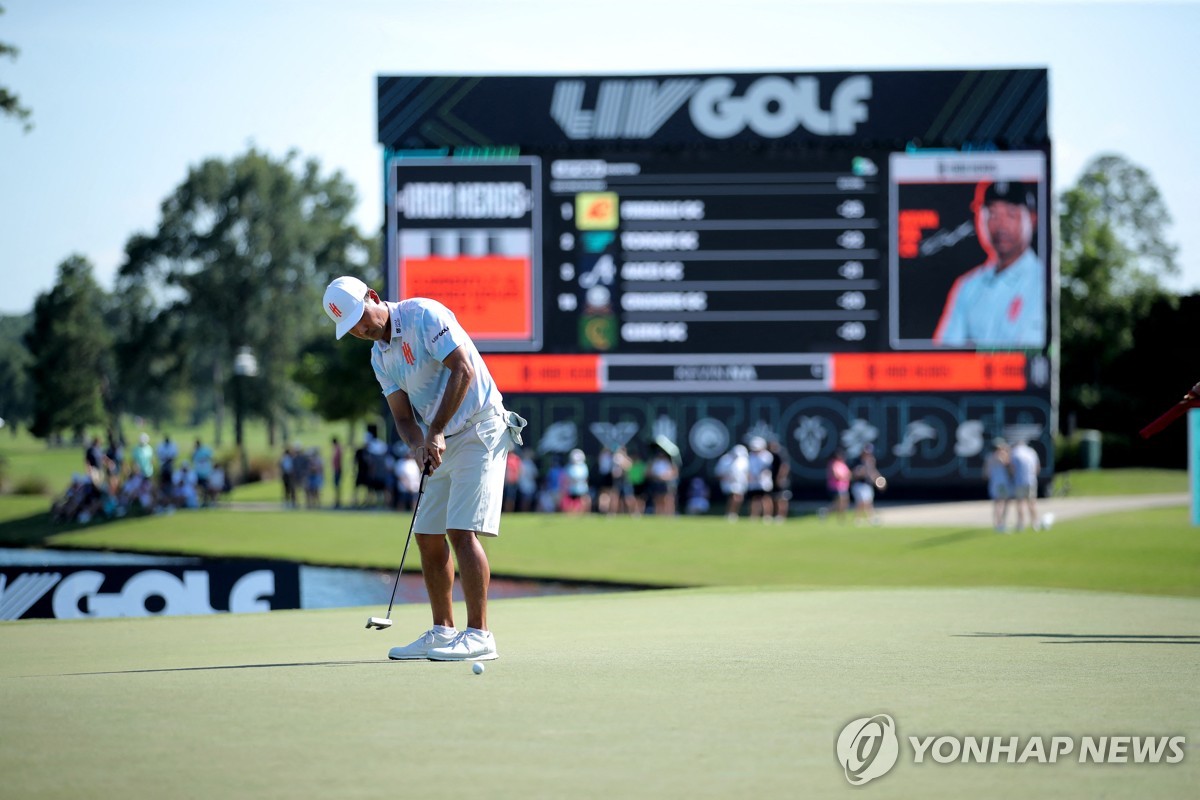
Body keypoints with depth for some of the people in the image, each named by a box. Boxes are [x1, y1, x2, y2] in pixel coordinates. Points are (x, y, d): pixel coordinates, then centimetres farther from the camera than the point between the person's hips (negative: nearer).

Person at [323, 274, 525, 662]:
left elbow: (463, 370, -20)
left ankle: (479, 636, -16)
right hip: (444, 443, 9)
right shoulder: (380, 357, 12)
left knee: (463, 531, -16)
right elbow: (403, 416, 9)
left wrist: (436, 432, -19)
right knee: (428, 536, 8)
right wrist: (419, 446, -14)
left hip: (480, 430, -9)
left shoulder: (425, 314, -13)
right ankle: (443, 632, 16)